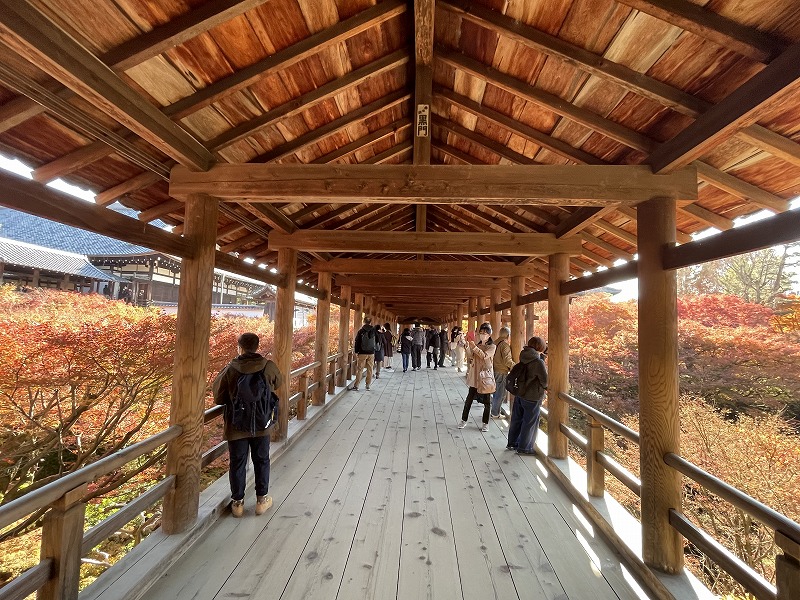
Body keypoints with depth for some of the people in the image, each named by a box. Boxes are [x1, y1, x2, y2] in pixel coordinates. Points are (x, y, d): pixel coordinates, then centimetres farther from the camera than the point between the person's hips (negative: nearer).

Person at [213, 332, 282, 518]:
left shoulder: (230, 370, -14)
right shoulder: (268, 367, -11)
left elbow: (218, 397, -4)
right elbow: (278, 382, 9)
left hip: (236, 427, -1)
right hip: (261, 426, 1)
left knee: (237, 464, 16)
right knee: (261, 461, 18)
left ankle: (237, 502, 28)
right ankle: (262, 499, 29)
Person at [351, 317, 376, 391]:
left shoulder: (361, 331, -6)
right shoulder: (374, 331, -1)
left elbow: (357, 342, -4)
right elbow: (376, 342, 9)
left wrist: (356, 352, 2)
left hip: (362, 353, -2)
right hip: (371, 353, 2)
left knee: (359, 369, 3)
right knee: (370, 370, 9)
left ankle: (356, 386, 3)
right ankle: (368, 386, 13)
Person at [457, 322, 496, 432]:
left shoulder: (492, 346, -4)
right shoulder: (478, 345, 11)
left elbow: (485, 356, -23)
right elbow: (471, 356, -5)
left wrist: (474, 347, -30)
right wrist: (468, 347, -20)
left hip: (485, 376, -4)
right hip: (475, 375, 4)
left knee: (486, 401, 5)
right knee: (469, 399, 7)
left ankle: (486, 423, 18)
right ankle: (464, 420, 19)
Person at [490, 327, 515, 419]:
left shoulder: (495, 343, 8)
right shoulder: (505, 344, -18)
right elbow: (507, 360, -23)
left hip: (495, 369, 9)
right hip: (502, 372, -8)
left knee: (496, 391, 19)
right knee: (501, 393, 3)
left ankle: (495, 411, 29)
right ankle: (495, 414, 10)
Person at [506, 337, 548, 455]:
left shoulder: (524, 358, -1)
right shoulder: (538, 362, -22)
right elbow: (545, 380, -16)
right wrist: (545, 387, 6)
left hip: (519, 393, 7)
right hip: (532, 397, -7)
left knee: (517, 419, 18)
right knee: (530, 422, 8)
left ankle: (512, 443, 32)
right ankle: (524, 447, 20)